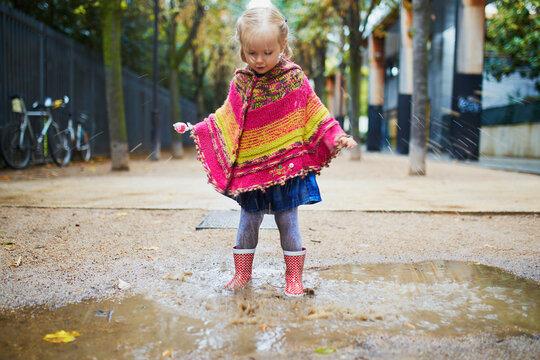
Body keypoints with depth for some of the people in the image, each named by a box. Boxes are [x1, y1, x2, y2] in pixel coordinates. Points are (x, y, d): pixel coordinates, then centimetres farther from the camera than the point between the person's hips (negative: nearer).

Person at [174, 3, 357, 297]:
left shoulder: (294, 80, -5)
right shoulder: (240, 82, 2)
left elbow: (315, 115, 1)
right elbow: (224, 119, 12)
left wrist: (337, 138, -9)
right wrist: (195, 129, 7)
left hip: (286, 167, -2)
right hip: (250, 168, 2)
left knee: (288, 222, 6)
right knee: (248, 221, 11)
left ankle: (294, 276, 20)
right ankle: (242, 273, 27)